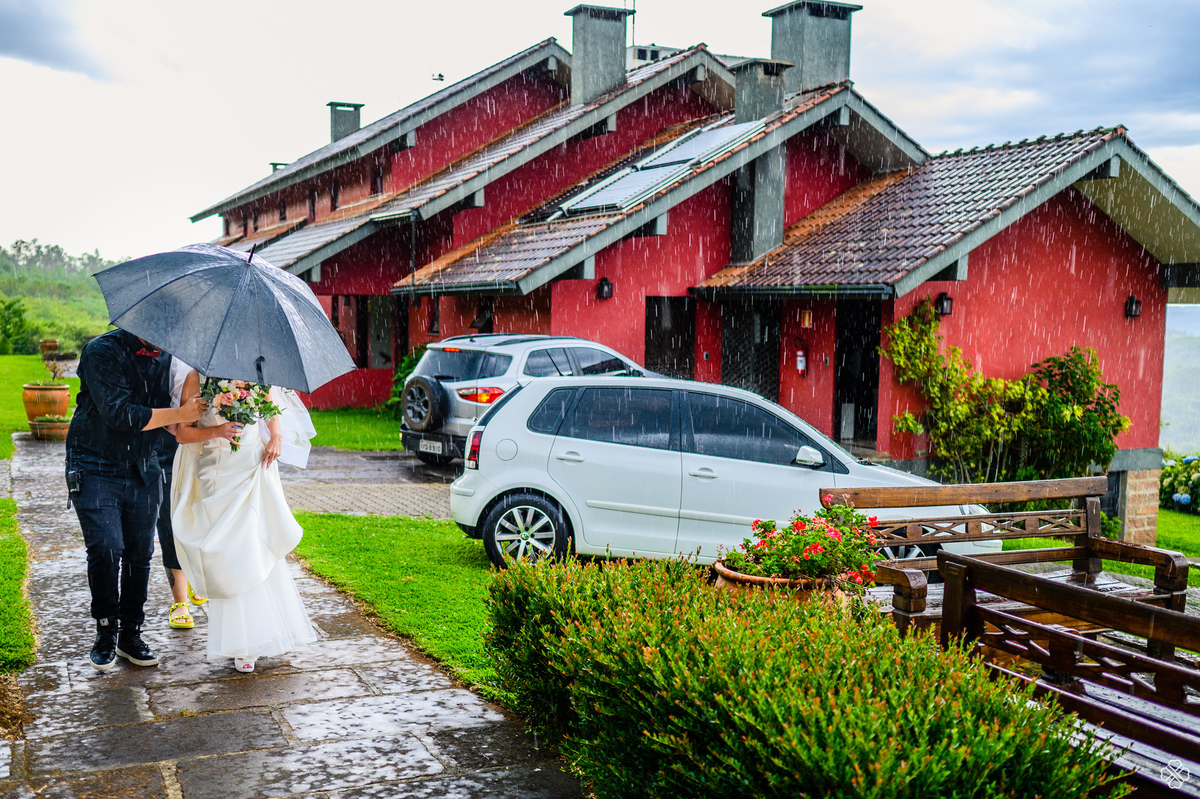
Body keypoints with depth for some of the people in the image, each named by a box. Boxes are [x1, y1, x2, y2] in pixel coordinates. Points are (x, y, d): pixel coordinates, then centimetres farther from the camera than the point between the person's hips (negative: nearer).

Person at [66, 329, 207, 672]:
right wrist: (180, 414, -20)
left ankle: (130, 634, 17)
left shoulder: (166, 357, 4)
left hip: (142, 470, 5)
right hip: (96, 468, -5)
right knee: (106, 548, -14)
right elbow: (119, 414, -24)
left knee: (140, 553, 3)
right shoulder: (102, 352, -14)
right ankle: (106, 631, 6)